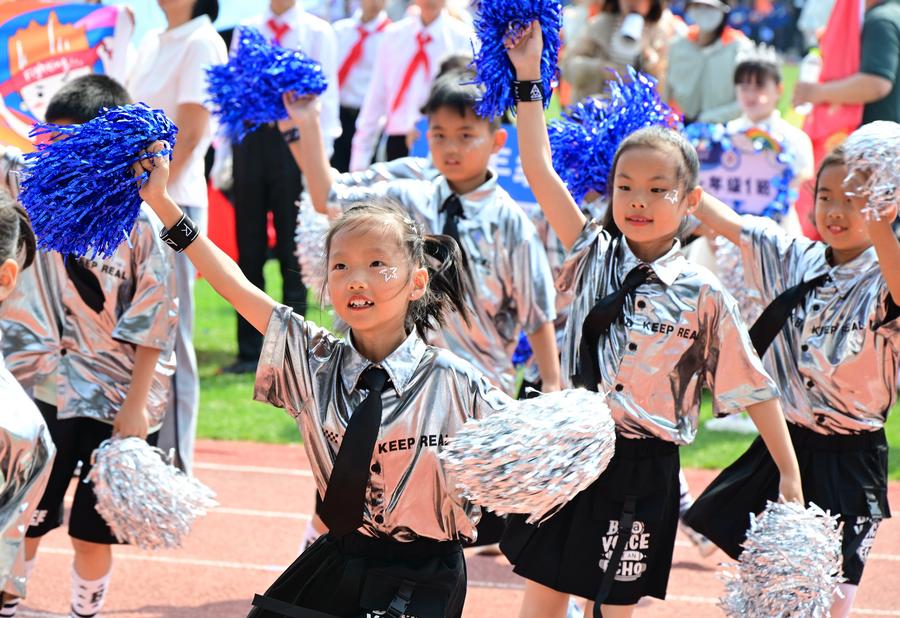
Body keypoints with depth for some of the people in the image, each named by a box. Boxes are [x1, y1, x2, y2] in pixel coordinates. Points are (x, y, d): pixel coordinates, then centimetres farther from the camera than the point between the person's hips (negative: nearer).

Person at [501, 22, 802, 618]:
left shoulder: (703, 295, -8)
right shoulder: (596, 254, 1)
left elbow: (753, 387, -3)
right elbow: (540, 171, -1)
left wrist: (790, 475, -4)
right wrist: (529, 78, -5)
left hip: (642, 470, -3)